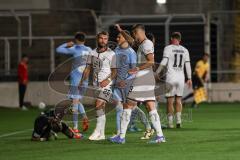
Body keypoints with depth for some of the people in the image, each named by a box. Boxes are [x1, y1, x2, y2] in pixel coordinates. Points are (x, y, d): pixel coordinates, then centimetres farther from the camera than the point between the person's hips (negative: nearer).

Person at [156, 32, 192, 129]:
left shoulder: (168, 48, -3)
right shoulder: (184, 50, 9)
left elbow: (163, 63, -11)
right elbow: (187, 65, 9)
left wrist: (156, 73, -5)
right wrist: (189, 79, 15)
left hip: (171, 77, -3)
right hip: (181, 77, 3)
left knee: (170, 101, 1)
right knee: (178, 100, 12)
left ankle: (170, 122, 0)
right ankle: (179, 120, 1)